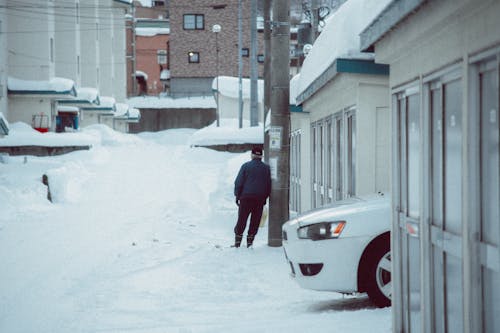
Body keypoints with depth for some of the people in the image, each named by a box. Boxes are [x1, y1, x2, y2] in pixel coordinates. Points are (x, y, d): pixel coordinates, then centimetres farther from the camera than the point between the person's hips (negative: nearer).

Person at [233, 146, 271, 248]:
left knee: (242, 220, 3)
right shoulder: (266, 168, 7)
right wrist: (265, 197, 17)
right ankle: (250, 242, 6)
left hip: (246, 197, -2)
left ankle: (237, 242, 2)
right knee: (255, 221, 7)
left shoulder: (246, 166, -1)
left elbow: (238, 182, -3)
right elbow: (269, 184, 10)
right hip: (260, 198, 2)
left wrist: (237, 195, 4)